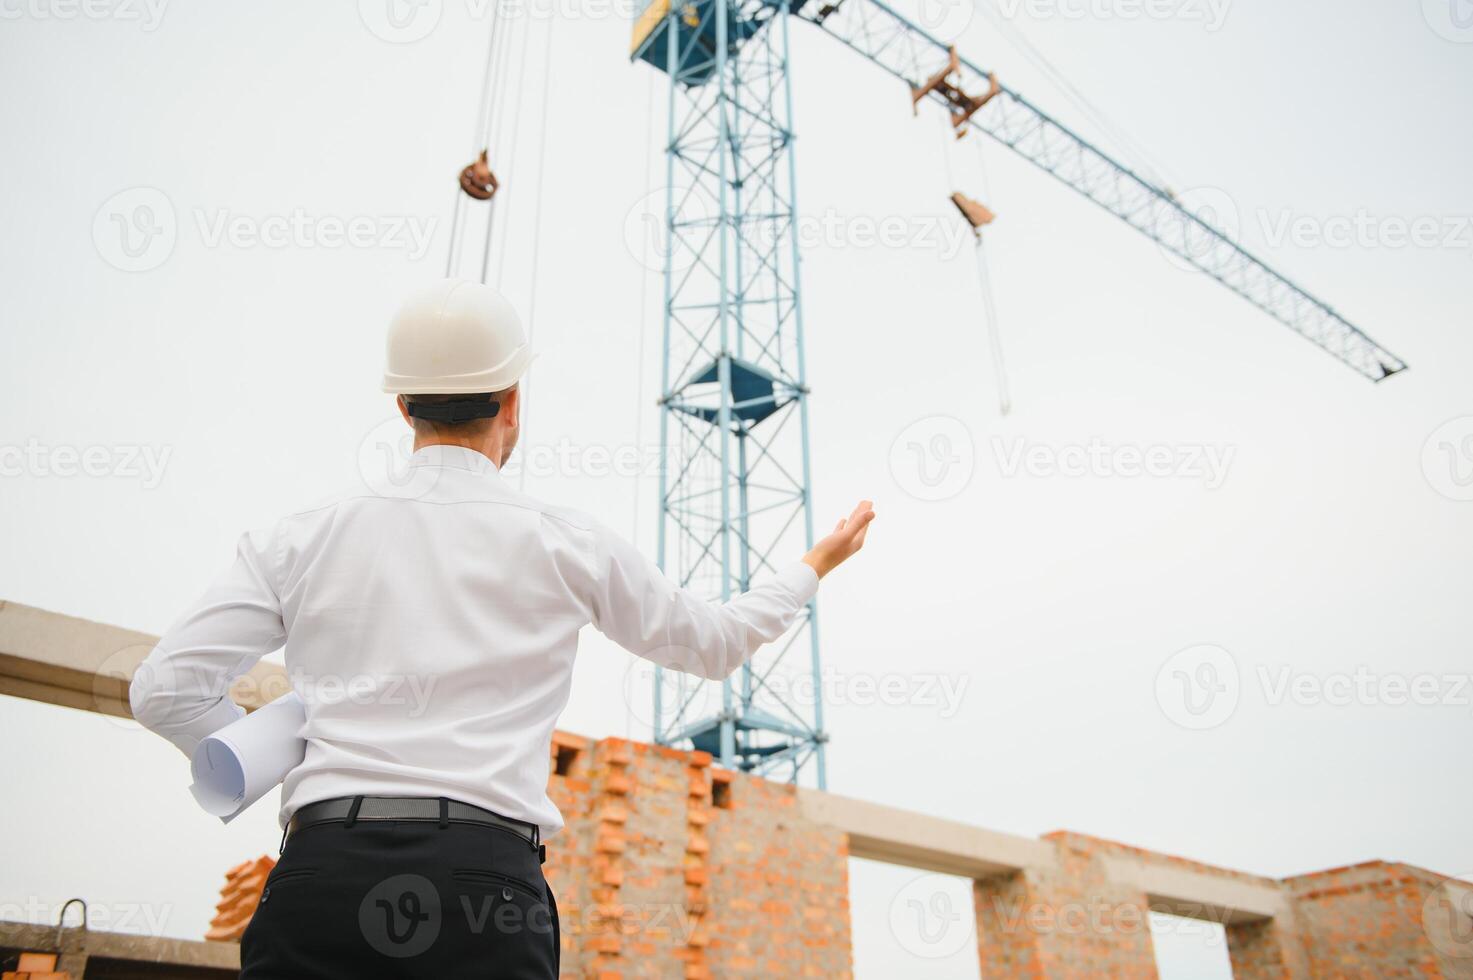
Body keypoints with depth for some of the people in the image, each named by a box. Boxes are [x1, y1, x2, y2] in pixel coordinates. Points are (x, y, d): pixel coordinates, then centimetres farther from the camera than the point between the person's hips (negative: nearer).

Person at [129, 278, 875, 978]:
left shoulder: (302, 540, 8)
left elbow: (165, 689, 6)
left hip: (322, 865, 2)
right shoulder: (563, 544, 6)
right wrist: (815, 567, 36)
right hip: (486, 875, -1)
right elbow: (714, 643, 19)